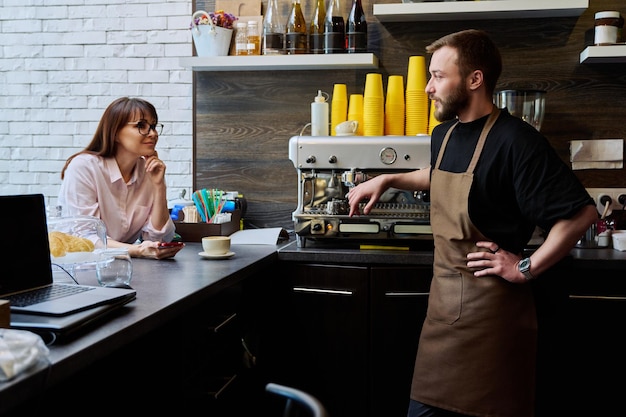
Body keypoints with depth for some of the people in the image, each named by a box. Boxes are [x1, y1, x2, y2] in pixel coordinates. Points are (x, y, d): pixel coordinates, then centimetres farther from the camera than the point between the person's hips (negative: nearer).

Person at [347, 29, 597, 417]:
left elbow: (581, 212, -20)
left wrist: (527, 268, -17)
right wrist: (387, 179, 22)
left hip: (490, 308, -8)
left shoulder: (516, 140, -19)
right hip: (444, 299, 8)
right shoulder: (443, 134, 7)